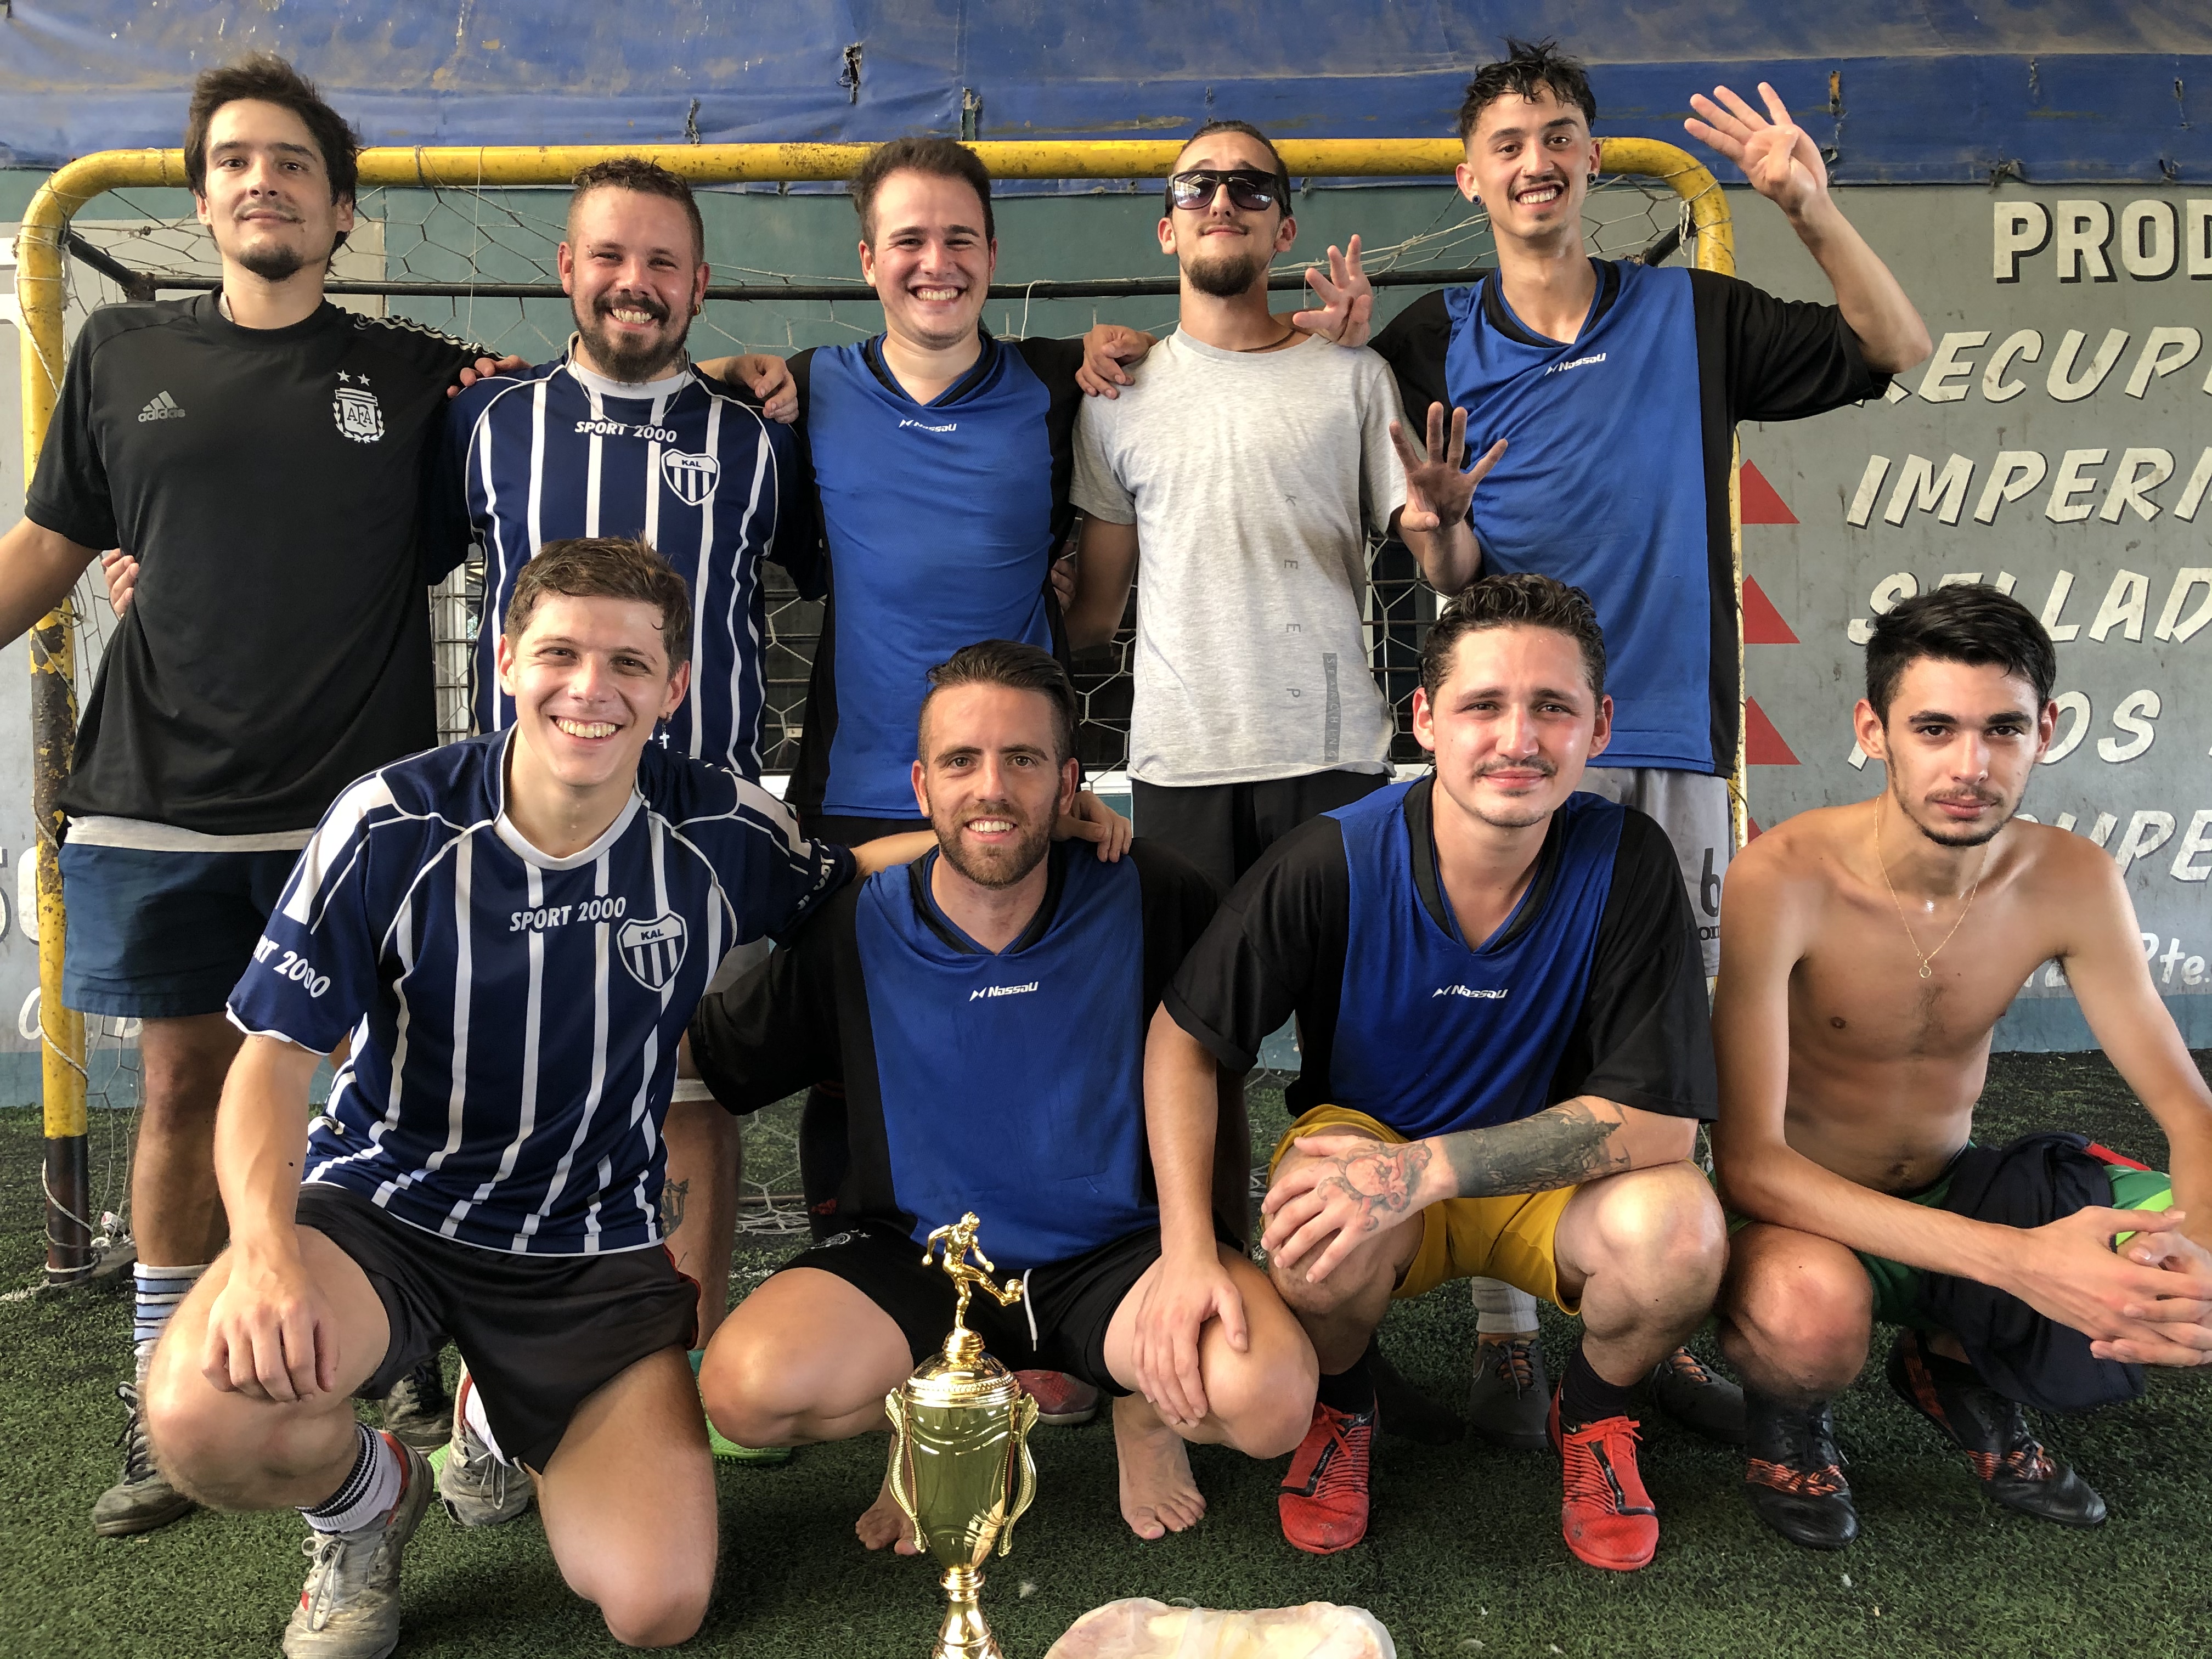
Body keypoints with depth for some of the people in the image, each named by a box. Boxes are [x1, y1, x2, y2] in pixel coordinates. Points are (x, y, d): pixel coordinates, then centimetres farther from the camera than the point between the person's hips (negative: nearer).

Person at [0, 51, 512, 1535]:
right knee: (185, 1081, 7)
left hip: (360, 800, -1)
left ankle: (428, 1360, 22)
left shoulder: (416, 374, 6)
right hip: (165, 799, 2)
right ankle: (165, 1404, 22)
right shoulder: (125, 354, 11)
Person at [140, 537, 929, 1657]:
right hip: (381, 1204, -1)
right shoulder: (393, 827, -14)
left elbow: (838, 890, 12)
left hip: (595, 1248, 2)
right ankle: (367, 1499, 7)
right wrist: (265, 1249, -31)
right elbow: (275, 1055, -12)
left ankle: (507, 1415, 25)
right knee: (201, 1415, -32)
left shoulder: (722, 832, -9)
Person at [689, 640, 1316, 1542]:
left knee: (1272, 1397, -29)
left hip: (1119, 1249, -1)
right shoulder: (852, 931, -7)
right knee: (746, 1388, -26)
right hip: (913, 1255, 1)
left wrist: (1195, 1251, -12)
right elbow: (698, 1070, 2)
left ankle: (1143, 1408, 9)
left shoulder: (1149, 895, -8)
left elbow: (1187, 1053, 0)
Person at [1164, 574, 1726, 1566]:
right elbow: (1187, 1039, -10)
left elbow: (1660, 1117, -22)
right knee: (1322, 1233, -35)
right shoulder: (1332, 862, -21)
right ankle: (1340, 1408, 4)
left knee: (1679, 1230, -31)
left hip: (1550, 1181, 1)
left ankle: (1592, 1412, 7)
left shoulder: (1626, 862, -20)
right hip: (1365, 1139, 0)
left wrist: (1426, 1168, -32)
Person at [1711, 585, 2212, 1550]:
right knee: (1806, 1311, -40)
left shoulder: (2071, 881, -10)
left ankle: (1960, 1363, 13)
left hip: (1955, 1188, 6)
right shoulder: (1782, 881, -26)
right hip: (1809, 1217, -5)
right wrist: (2017, 1260, -40)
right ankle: (1790, 1416, 0)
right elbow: (1747, 1161, -31)